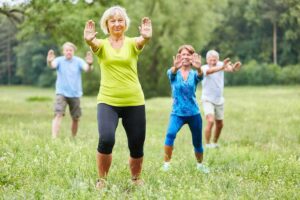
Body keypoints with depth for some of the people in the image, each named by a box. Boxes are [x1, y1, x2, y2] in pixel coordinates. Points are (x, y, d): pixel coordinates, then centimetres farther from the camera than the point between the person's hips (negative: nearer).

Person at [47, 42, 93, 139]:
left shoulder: (78, 61, -1)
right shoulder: (59, 60, -4)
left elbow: (86, 68, -19)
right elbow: (53, 65, -26)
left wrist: (89, 64, -44)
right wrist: (49, 62, -51)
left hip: (75, 94, 2)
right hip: (61, 93, -2)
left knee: (76, 118, 9)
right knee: (58, 115, -18)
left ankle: (73, 138, 27)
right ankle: (54, 138, -24)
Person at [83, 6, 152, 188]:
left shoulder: (132, 43, 3)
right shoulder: (102, 45, 3)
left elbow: (142, 41, -22)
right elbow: (93, 43, -22)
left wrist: (146, 37, -47)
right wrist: (89, 40, -46)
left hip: (134, 102, 1)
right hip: (108, 101, -1)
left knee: (137, 146, 5)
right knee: (106, 139, -23)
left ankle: (136, 178, 34)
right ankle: (102, 179, 0)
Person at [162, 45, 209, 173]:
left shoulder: (194, 74, -2)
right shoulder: (174, 73, -3)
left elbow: (200, 76, -26)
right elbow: (171, 73, -29)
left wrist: (198, 68, -53)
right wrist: (175, 67, -55)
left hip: (194, 113, 2)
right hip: (177, 113, -1)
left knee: (197, 142, 11)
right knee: (170, 134, -29)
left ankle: (200, 165, 38)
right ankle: (166, 163, -19)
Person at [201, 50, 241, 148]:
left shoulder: (220, 64, -8)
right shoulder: (204, 68, -16)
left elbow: (229, 68, -32)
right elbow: (209, 71, -42)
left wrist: (233, 68, -58)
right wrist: (222, 67, -61)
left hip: (219, 100, 5)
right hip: (208, 100, -5)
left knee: (220, 124, 13)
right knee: (210, 121, -21)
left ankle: (215, 143, 33)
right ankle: (207, 145, -11)